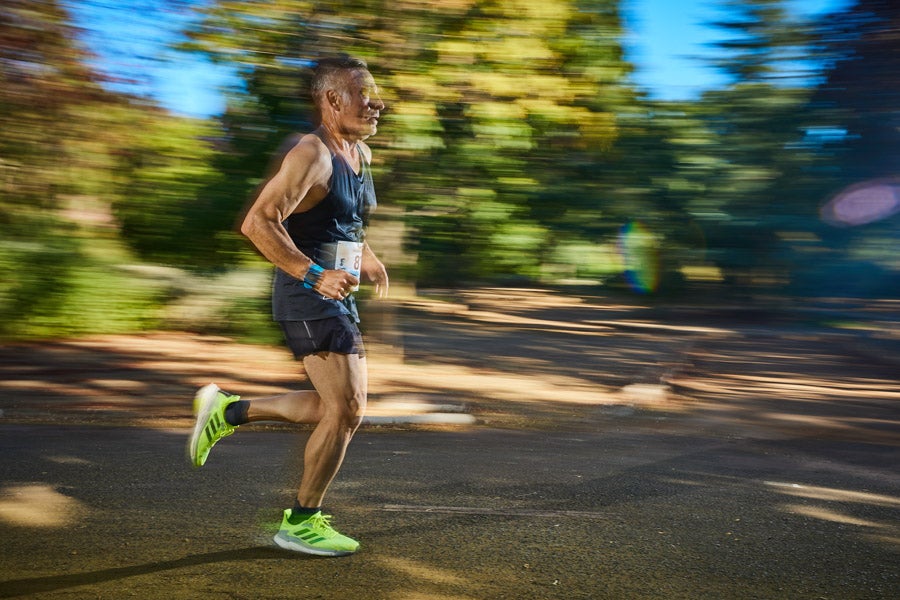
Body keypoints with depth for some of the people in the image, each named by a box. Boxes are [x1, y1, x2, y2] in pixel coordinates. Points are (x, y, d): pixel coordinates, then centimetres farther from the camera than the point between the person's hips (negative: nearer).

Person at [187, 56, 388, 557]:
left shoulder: (361, 154, 14)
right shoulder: (311, 156, -16)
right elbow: (258, 222, -25)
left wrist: (366, 256, 16)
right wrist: (315, 275, -29)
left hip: (337, 296, 10)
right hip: (309, 297, -10)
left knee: (342, 407, 14)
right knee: (346, 410, -8)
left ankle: (228, 410, 25)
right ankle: (301, 523, 10)